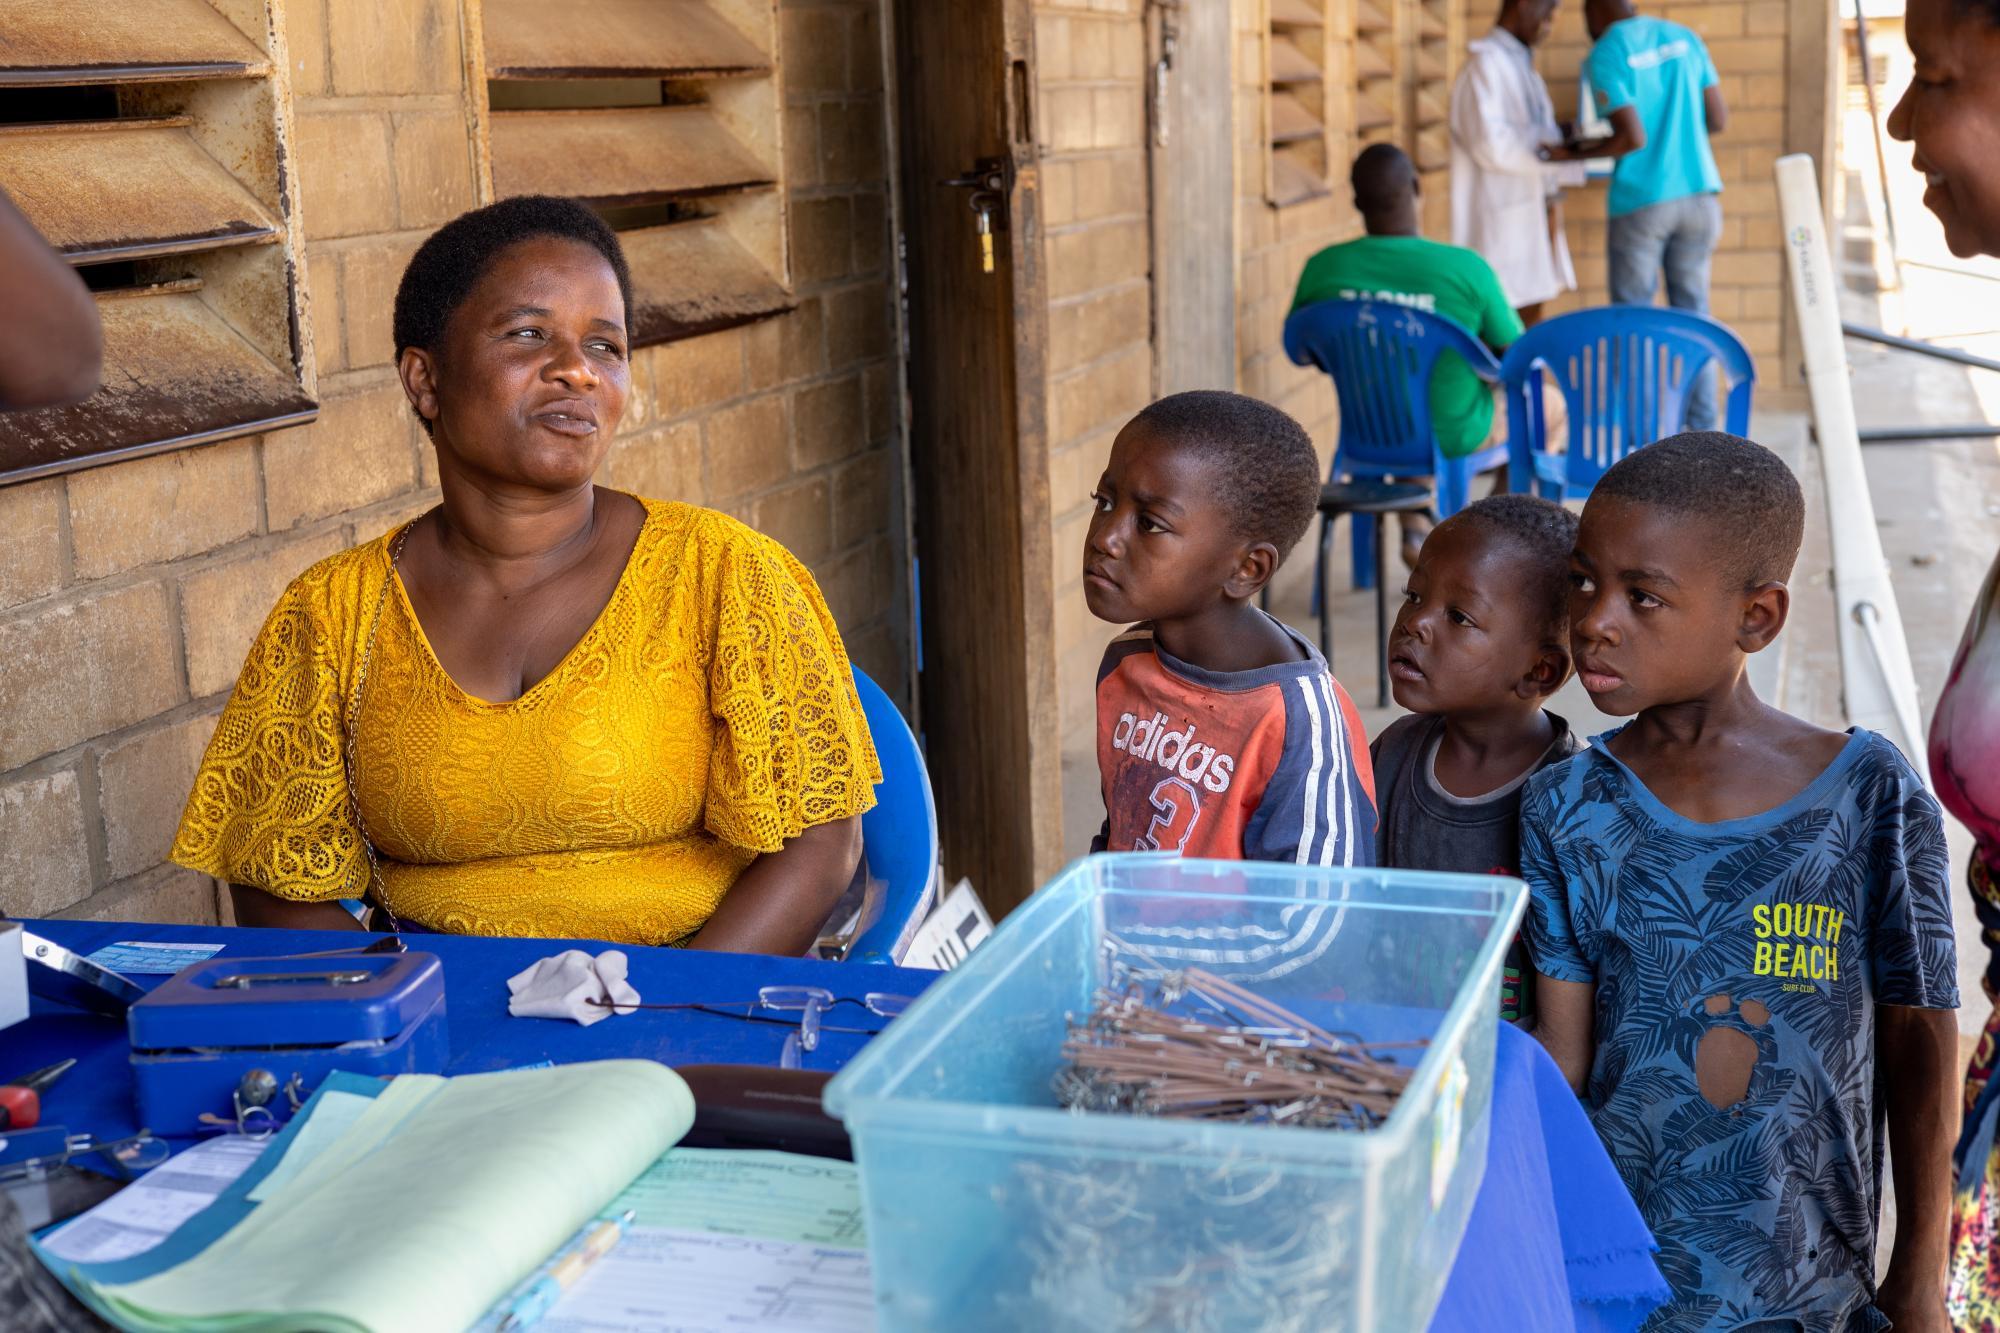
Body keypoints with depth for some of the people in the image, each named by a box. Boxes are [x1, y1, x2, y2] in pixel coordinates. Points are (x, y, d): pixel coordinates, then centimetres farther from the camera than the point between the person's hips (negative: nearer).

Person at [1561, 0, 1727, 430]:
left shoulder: (1605, 56, -7)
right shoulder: (1685, 38, 9)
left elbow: (1632, 137, -15)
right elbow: (1718, 120, 9)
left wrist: (1572, 154, -2)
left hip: (1640, 202, -5)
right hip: (1699, 194, 5)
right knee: (1692, 312, 10)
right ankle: (1701, 429, 10)